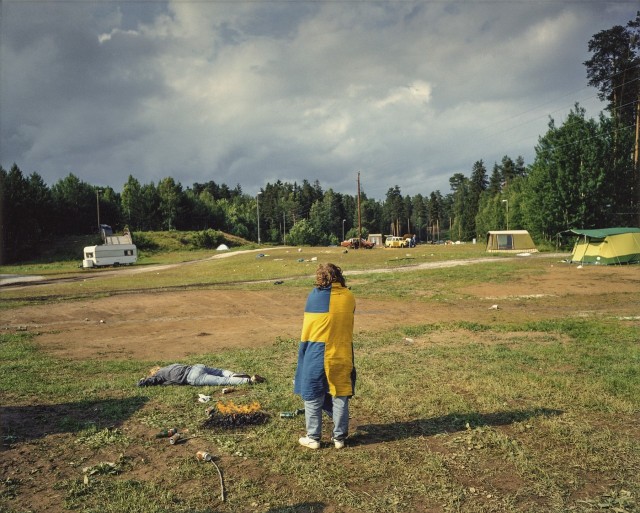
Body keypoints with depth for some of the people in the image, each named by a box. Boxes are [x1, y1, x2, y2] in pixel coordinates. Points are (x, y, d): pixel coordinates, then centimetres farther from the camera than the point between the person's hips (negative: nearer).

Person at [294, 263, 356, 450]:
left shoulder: (315, 296, -10)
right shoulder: (349, 297, 0)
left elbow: (307, 329, -3)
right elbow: (348, 325, 8)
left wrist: (303, 352, 8)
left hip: (317, 355, -3)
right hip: (343, 355, 3)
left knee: (313, 398, 11)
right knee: (341, 397, 13)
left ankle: (313, 438, 18)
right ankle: (339, 438, 21)